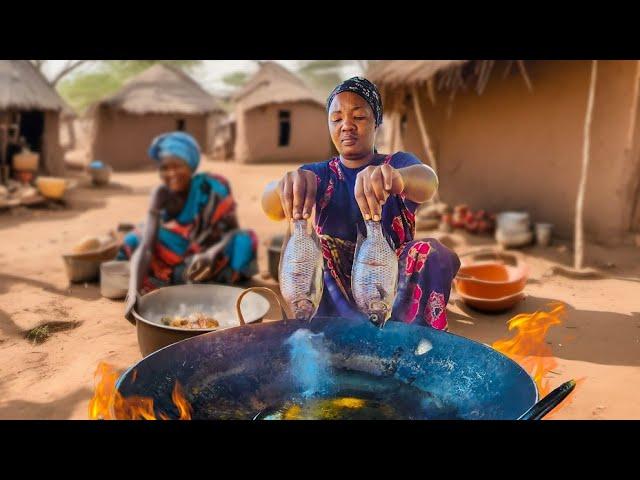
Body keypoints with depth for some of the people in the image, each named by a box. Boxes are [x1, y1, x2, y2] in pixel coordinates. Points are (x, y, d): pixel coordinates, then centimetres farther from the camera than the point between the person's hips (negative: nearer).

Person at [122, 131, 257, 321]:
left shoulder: (213, 186, -22)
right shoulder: (161, 195, -17)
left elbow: (232, 231, -24)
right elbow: (145, 246, -26)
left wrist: (210, 255, -46)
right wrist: (134, 290, -43)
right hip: (179, 258, 3)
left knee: (244, 242, -32)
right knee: (133, 240, -15)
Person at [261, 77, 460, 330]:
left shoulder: (398, 164, 1)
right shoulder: (319, 174, 5)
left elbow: (427, 181, -26)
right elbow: (272, 206, -18)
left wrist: (395, 177, -51)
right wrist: (286, 186, -44)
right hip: (334, 293, 1)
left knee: (431, 252, -27)